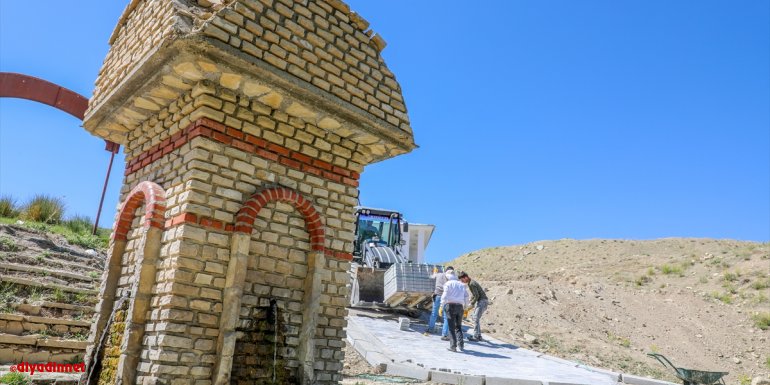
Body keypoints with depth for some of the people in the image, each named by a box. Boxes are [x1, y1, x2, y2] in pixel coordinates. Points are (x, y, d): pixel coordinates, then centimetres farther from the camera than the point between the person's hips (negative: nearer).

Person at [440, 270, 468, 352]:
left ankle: (453, 346, -3)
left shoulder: (448, 284, 2)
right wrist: (465, 308, 18)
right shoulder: (462, 285, 18)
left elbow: (445, 296, -8)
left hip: (450, 305, -4)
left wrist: (442, 306, -4)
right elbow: (466, 297, 13)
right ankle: (460, 344, 3)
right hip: (459, 306, 4)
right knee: (458, 326, 15)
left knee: (451, 327, 0)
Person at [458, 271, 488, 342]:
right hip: (479, 301, 11)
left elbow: (477, 295, -21)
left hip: (482, 301, -11)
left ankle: (475, 336, -14)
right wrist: (471, 301, 6)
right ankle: (478, 335, 21)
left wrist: (472, 304, -12)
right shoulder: (469, 283, 12)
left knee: (476, 318, -14)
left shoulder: (472, 284, -19)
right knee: (475, 317, 15)